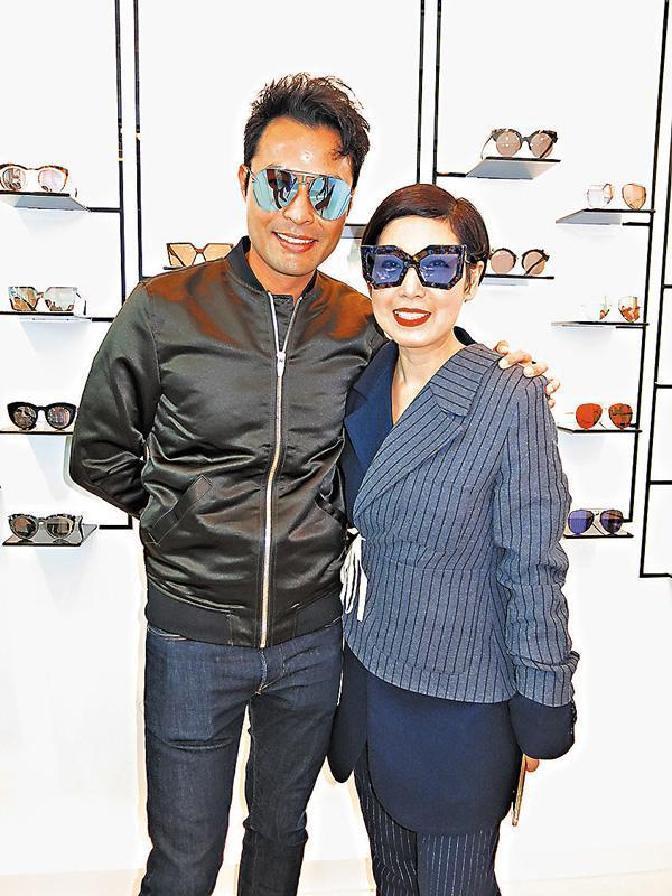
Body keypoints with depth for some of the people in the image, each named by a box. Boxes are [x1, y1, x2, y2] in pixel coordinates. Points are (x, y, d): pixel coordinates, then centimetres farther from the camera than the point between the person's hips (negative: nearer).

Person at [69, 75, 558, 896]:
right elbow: (98, 457, -1)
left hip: (313, 635, 3)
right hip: (194, 635, -2)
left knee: (282, 829, 27)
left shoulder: (363, 328, -5)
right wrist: (189, 521, 0)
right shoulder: (162, 314, -11)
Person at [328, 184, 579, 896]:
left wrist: (540, 714, -9)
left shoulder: (510, 402, -21)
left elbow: (532, 570, -16)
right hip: (370, 674, 6)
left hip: (461, 700, -5)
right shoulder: (364, 387, -2)